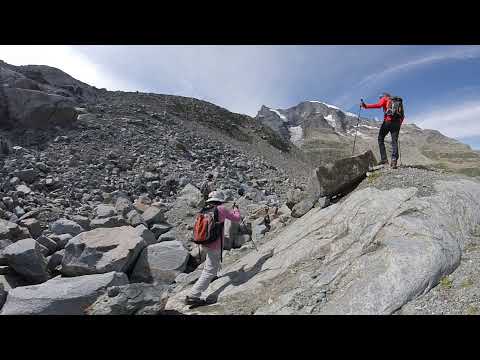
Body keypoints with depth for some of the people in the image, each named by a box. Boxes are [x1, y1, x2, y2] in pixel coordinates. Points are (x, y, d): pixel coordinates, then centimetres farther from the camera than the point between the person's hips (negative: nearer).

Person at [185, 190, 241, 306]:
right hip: (215, 246, -7)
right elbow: (237, 219, 0)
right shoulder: (221, 209, -11)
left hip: (204, 243, 7)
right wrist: (236, 209, 19)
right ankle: (192, 296, -4)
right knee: (210, 272, -2)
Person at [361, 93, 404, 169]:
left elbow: (378, 105, -10)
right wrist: (399, 125, 28)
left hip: (388, 120, -5)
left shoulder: (385, 98, 13)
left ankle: (384, 159, -6)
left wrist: (366, 106, -12)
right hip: (397, 122, 5)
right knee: (394, 141, 1)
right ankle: (394, 160, -14)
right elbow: (402, 116, 24)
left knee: (380, 138, 6)